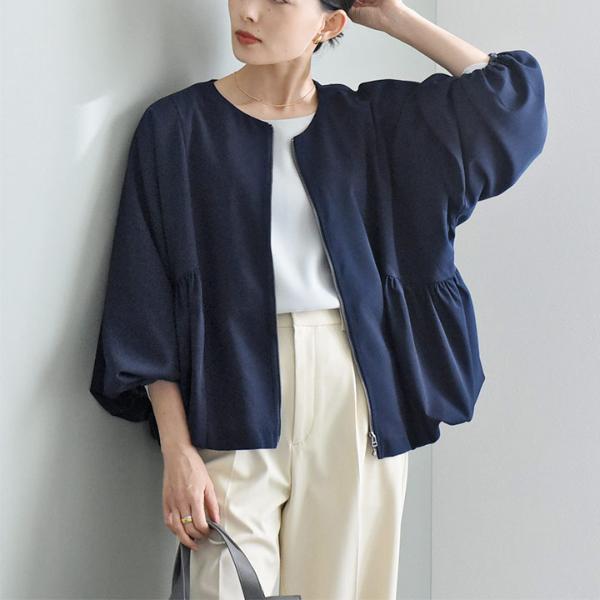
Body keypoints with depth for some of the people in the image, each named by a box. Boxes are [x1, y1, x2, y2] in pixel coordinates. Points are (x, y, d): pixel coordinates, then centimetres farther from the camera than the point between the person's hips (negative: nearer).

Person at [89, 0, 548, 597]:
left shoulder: (369, 119, 9)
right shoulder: (176, 125, 1)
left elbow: (510, 92, 8)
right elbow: (148, 302, -3)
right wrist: (176, 450, -11)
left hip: (356, 394, 2)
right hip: (237, 396, -2)